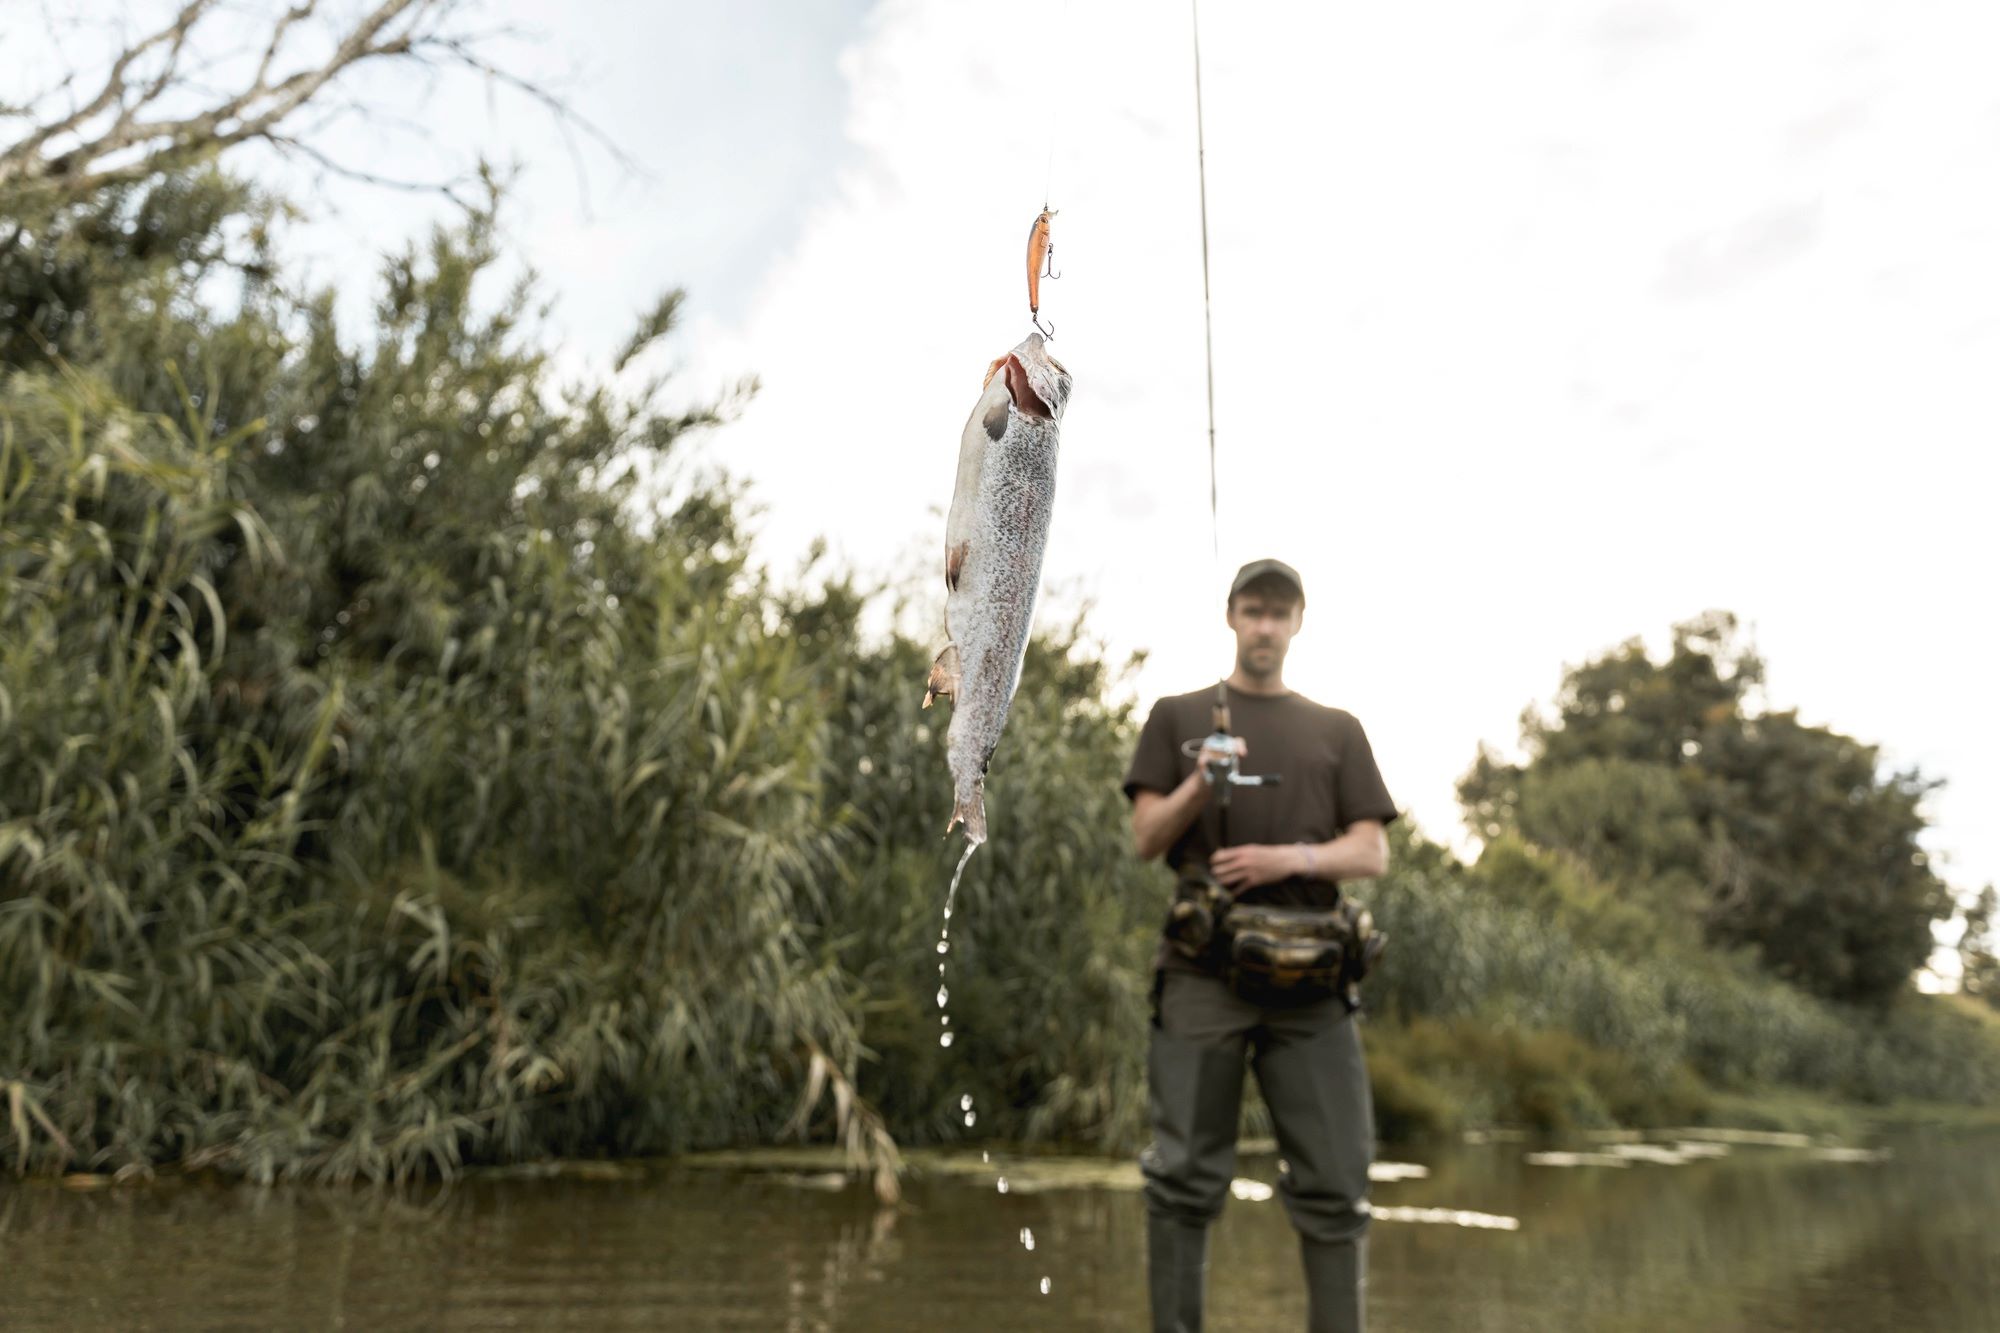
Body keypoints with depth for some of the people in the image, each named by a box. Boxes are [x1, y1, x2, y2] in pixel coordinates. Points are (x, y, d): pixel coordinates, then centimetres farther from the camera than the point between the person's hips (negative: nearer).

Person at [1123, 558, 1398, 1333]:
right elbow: (1146, 839, 8)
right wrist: (1197, 786, -11)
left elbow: (1372, 854, 10)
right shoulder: (1178, 716, 15)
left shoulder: (1337, 732, 18)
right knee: (1186, 1174, -1)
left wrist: (1290, 857, -9)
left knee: (1332, 1179, -1)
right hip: (1203, 971, -1)